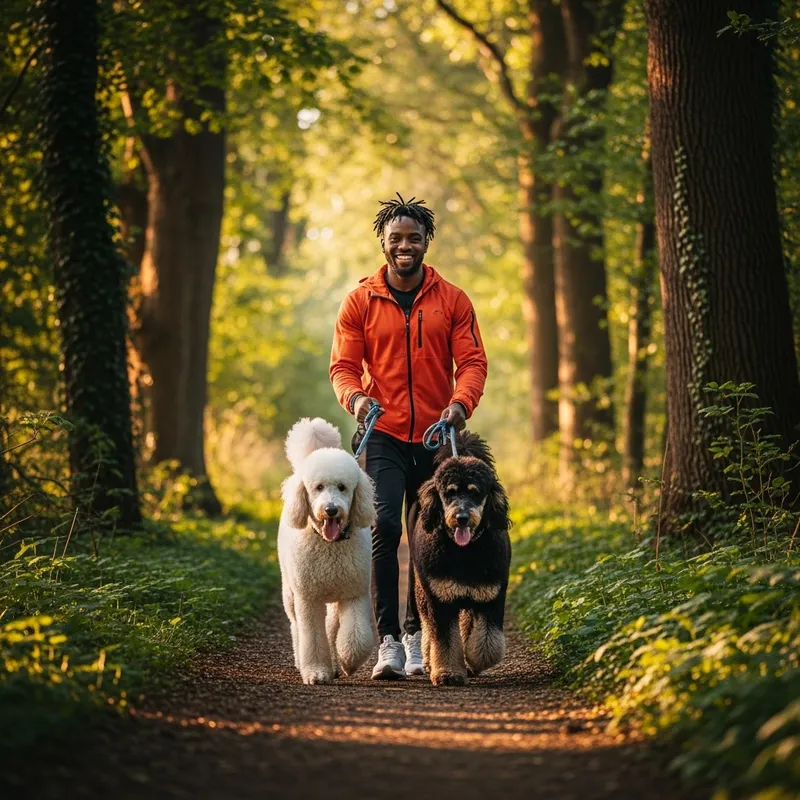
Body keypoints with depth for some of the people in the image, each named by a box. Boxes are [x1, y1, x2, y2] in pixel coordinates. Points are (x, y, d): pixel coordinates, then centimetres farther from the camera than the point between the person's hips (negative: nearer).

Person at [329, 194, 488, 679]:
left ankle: (417, 635, 22)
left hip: (436, 438, 2)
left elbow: (472, 361, 1)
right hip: (384, 436, -2)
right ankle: (389, 641, -16)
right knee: (384, 526, -17)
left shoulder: (452, 300, 5)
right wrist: (354, 396, -20)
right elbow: (343, 364, 2)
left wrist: (462, 403, -18)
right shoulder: (361, 302, 3)